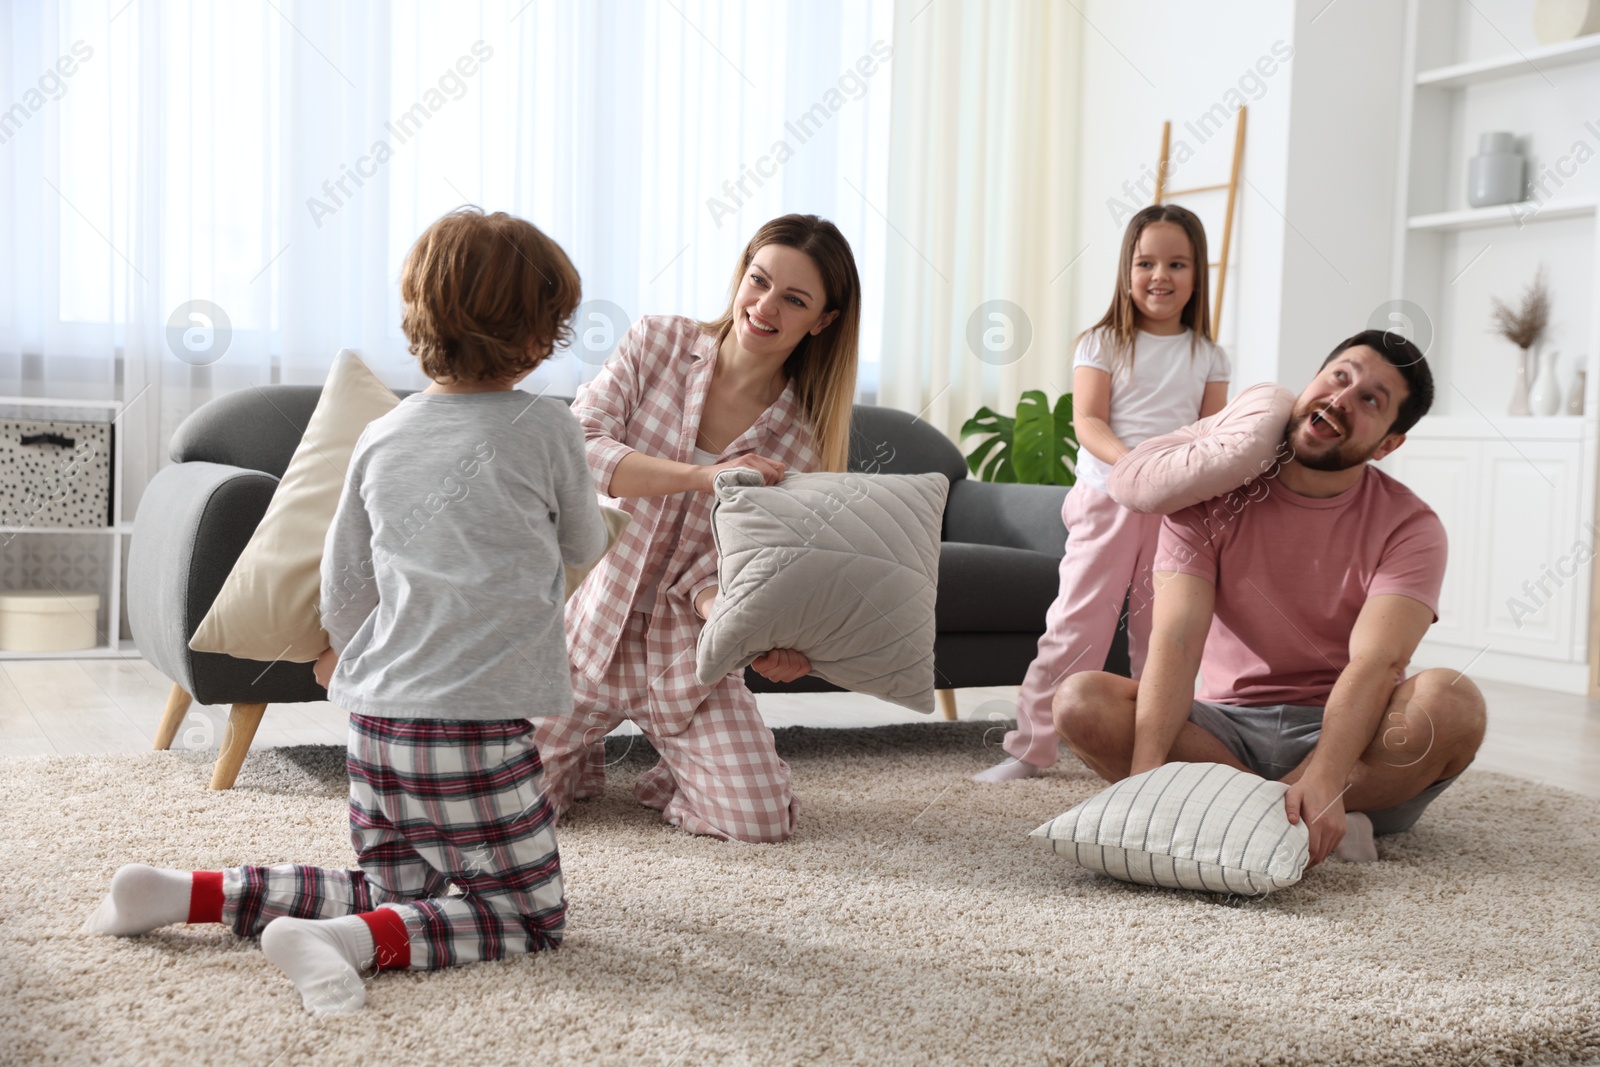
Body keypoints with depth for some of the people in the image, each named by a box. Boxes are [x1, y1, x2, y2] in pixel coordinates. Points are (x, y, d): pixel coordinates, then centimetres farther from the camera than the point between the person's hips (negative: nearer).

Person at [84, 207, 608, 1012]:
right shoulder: (545, 429, -7)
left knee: (392, 891, 20)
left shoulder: (381, 437, 6)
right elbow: (584, 548, 10)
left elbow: (344, 584, 13)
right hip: (478, 723, -6)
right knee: (528, 914, 5)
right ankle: (345, 941, -17)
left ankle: (192, 894, 8)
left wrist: (347, 650, 35)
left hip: (376, 713, 6)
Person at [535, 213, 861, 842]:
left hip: (688, 650, 0)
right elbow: (575, 448, -19)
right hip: (593, 624, 0)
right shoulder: (658, 343, -6)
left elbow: (720, 564, -9)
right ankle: (582, 761, 29)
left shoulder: (805, 440, -6)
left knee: (761, 822, -12)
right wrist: (702, 475, -30)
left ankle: (674, 775, 22)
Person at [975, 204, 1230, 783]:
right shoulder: (1102, 344, 3)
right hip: (1107, 499, -2)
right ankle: (1031, 745, 1)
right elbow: (1088, 421, -7)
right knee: (1077, 622, -5)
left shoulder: (1207, 357, 11)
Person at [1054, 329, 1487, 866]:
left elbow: (1375, 662, -22)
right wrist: (1147, 766, -34)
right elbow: (1176, 639, -16)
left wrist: (1322, 781, -40)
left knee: (1452, 702, -31)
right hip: (1225, 730, 1)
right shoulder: (1208, 497, -3)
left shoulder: (1409, 526, -5)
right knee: (1081, 701, -25)